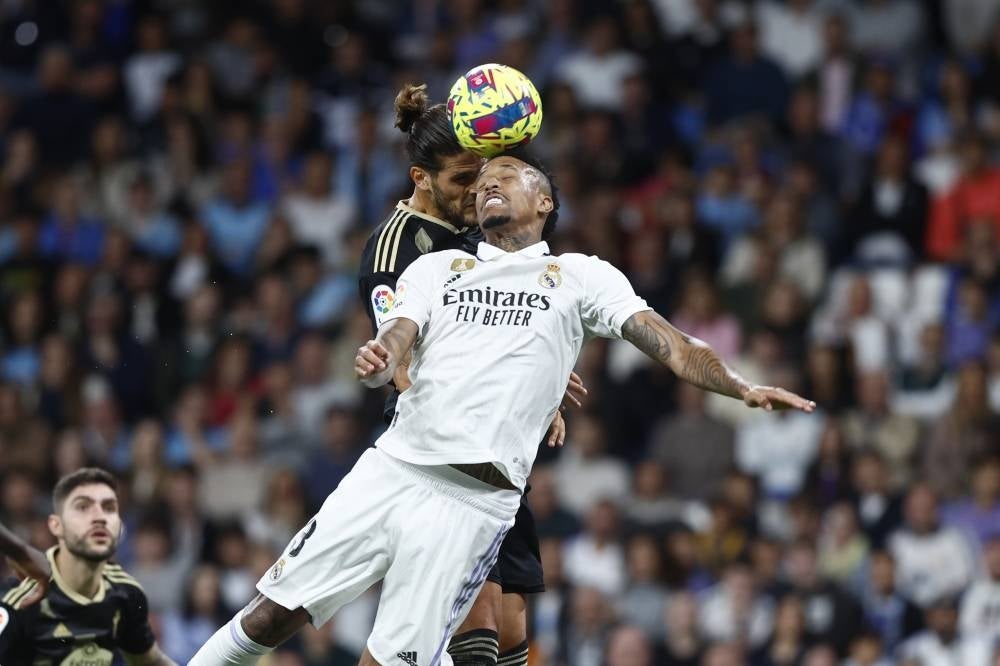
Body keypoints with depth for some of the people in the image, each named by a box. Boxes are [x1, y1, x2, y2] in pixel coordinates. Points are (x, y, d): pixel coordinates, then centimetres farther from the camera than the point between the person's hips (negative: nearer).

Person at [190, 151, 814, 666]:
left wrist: (743, 388, -15)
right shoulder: (436, 267, 21)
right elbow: (395, 343, 7)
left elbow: (669, 343, 2)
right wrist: (377, 363, -19)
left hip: (475, 499, -3)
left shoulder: (582, 275, 12)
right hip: (392, 465, 3)